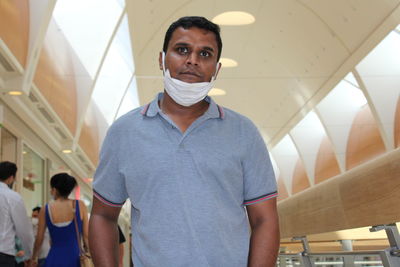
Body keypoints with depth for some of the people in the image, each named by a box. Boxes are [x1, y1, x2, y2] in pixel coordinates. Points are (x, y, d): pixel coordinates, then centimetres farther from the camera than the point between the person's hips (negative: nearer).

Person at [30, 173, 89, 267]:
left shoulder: (45, 210, 1)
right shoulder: (80, 205, -1)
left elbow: (39, 239, 8)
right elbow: (86, 236, -1)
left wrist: (34, 258, 25)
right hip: (75, 259, -1)